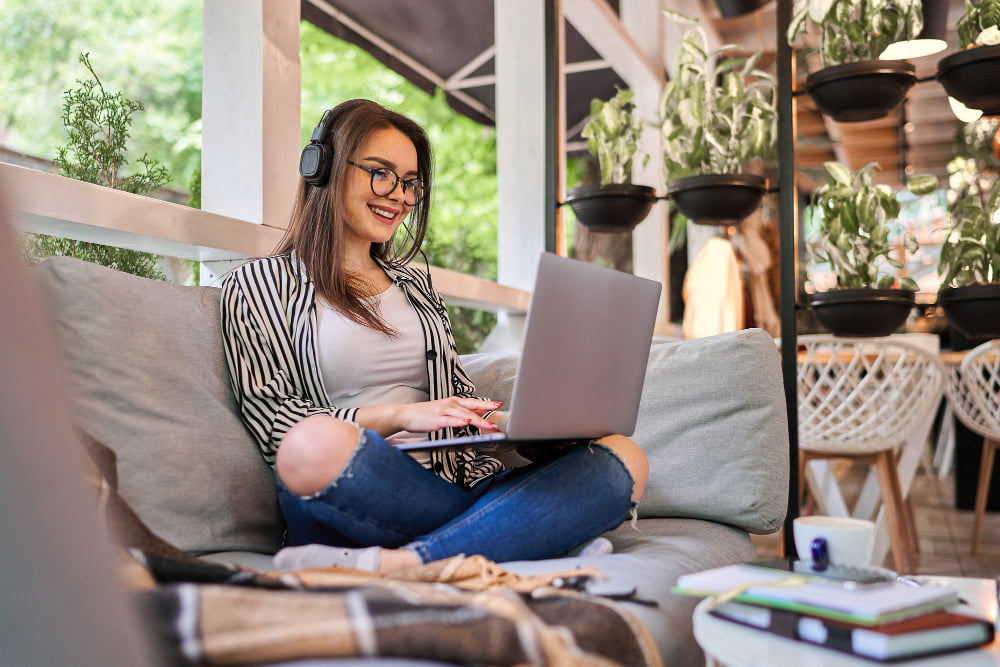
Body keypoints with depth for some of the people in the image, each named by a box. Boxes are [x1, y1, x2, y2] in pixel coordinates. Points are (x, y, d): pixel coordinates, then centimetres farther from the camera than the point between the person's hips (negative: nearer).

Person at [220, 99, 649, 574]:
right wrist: (399, 416, -15)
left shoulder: (414, 282, 26)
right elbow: (269, 417, -2)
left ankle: (394, 565, -34)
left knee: (623, 459, -20)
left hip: (454, 483, 6)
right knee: (315, 444, -40)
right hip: (351, 500, -5)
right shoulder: (259, 283, 10)